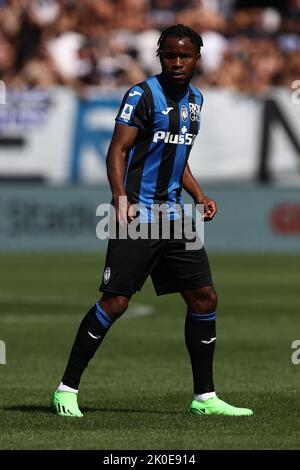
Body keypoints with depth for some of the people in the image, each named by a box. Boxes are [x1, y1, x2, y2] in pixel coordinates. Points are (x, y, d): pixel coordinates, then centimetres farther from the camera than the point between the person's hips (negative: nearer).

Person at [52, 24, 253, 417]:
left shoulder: (194, 98, 16)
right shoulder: (143, 95, -8)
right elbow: (117, 151, -13)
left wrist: (199, 196, 15)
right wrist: (122, 199, -25)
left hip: (172, 215, 8)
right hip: (136, 215, -7)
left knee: (205, 298, 3)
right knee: (115, 303, -12)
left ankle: (205, 397, 12)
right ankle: (67, 388, -1)